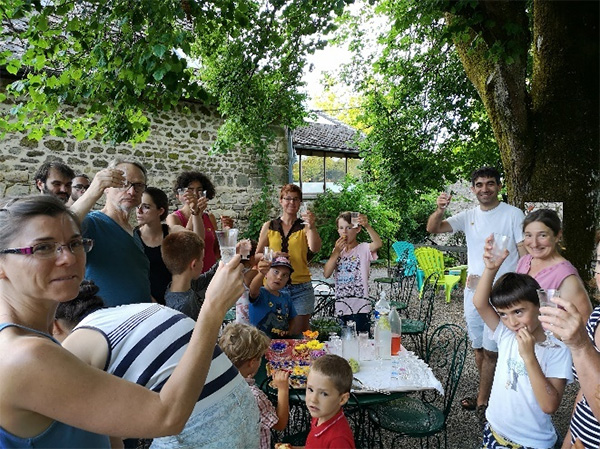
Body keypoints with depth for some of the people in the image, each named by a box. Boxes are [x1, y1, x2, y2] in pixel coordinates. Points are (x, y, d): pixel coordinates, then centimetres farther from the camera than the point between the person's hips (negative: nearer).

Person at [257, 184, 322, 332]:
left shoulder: (304, 226, 3)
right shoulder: (269, 227, 7)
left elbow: (315, 249, -14)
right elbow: (257, 255, 11)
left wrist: (311, 227, -28)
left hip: (300, 288, -1)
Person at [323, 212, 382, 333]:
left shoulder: (363, 249, -4)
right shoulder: (337, 250, 11)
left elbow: (378, 244, -27)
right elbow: (326, 274, -2)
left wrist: (367, 226, -40)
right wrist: (336, 251, -9)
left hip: (360, 309, -5)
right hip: (341, 308, 5)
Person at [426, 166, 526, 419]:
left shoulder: (513, 214, -5)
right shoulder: (469, 216, 6)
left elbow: (526, 255, -6)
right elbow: (432, 229, -4)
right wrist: (440, 210, -24)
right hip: (473, 291, 5)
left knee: (491, 350, 0)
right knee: (478, 347, 15)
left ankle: (482, 401, 16)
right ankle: (487, 394, 33)